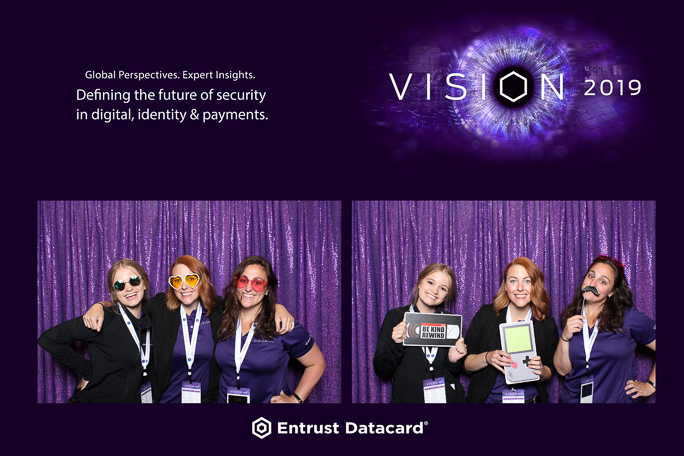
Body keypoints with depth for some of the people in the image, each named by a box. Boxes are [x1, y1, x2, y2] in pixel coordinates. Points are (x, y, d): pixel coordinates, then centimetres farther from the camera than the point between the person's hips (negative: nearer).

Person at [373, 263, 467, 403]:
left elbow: (456, 373, 12)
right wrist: (396, 345, -18)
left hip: (451, 398, 0)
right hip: (408, 399, 0)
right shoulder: (396, 317, -1)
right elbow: (381, 371, -4)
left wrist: (454, 361, -8)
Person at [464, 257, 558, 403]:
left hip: (531, 399, 1)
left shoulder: (548, 324, 5)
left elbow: (550, 372, 12)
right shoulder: (485, 315, 2)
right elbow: (465, 363, 3)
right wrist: (486, 358, -14)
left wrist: (541, 371, -8)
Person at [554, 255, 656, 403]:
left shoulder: (628, 317, -5)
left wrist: (650, 385, 3)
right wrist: (565, 337, -14)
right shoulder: (569, 317, 1)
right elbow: (563, 370, -1)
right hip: (573, 399, 3)